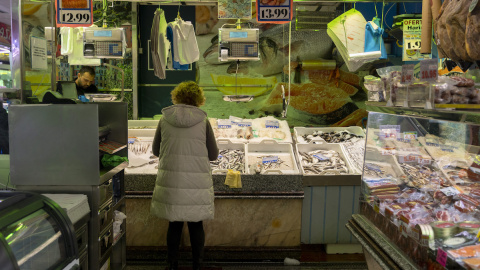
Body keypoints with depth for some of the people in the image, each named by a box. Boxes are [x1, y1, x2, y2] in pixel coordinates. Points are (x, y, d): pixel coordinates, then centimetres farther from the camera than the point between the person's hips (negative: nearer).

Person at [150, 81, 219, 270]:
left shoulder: (165, 119, 0)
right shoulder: (203, 120, -4)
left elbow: (156, 150, 9)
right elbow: (213, 154, 1)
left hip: (170, 180, 2)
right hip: (197, 182, -1)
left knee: (174, 224, 15)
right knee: (196, 225, 12)